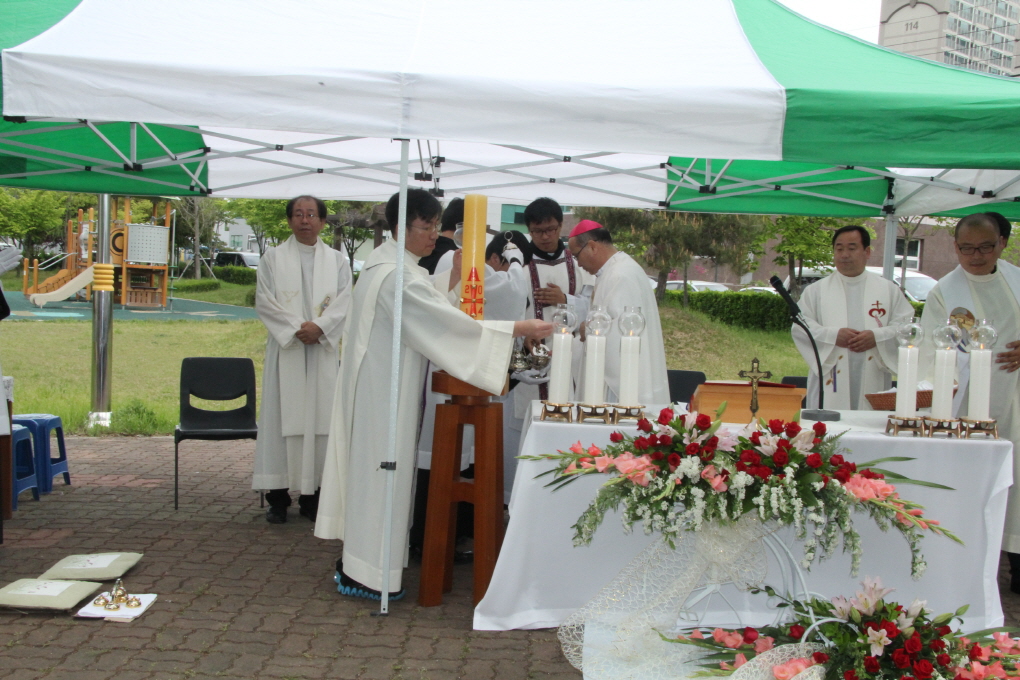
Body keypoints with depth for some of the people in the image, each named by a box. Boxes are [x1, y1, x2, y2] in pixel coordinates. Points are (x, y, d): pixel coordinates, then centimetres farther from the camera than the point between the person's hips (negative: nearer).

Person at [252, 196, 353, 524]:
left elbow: (344, 301, 0)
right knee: (282, 416, -2)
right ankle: (278, 495, 3)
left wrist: (319, 327, -16)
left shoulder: (338, 260, 11)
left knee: (319, 416, 0)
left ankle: (312, 494, 6)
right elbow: (264, 301, -1)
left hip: (323, 351, 1)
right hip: (284, 349, -1)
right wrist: (296, 328, -13)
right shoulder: (272, 258, 8)